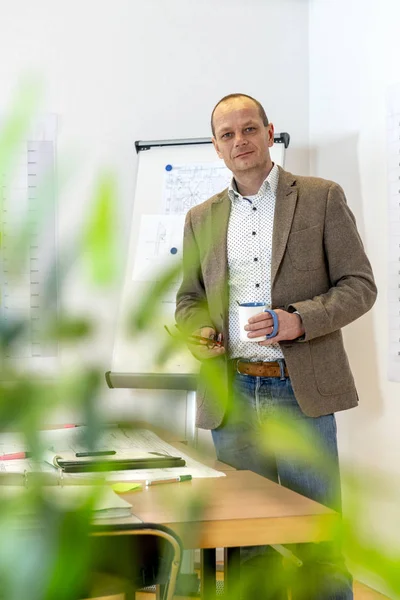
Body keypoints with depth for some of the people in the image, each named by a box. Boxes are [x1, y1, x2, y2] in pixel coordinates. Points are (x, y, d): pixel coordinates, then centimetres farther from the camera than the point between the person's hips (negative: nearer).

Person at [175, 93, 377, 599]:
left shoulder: (322, 198, 4)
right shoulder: (201, 218, 15)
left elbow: (360, 285, 1)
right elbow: (188, 299, 20)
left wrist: (300, 320, -16)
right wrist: (198, 334, -4)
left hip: (302, 392, -3)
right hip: (231, 395, 3)